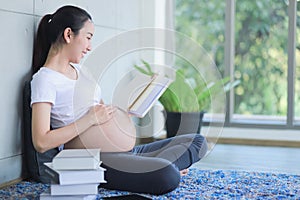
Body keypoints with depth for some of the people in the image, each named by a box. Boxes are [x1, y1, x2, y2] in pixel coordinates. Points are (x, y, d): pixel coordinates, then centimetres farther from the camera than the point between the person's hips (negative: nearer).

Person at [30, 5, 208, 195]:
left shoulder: (78, 70, 20)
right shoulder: (45, 79, -8)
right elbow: (41, 142, -18)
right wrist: (90, 118, -15)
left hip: (127, 151, 10)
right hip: (94, 160, -10)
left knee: (198, 142, 5)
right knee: (168, 176, -34)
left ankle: (157, 167, -11)